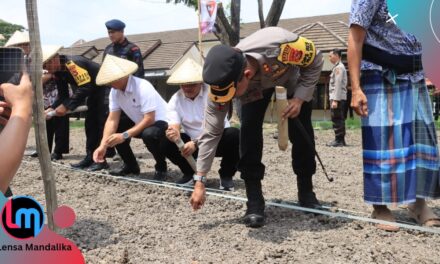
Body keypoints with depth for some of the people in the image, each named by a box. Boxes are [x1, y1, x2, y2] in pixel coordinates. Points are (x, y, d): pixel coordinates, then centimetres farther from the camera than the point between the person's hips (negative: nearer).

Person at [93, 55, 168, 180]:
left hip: (161, 122, -7)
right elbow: (112, 120, -11)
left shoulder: (143, 88, -30)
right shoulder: (115, 91, -9)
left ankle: (161, 167, -8)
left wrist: (125, 135, -35)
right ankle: (131, 165, 11)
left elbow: (149, 119, -32)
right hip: (140, 123, 7)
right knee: (114, 129, -7)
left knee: (149, 134, -37)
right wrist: (103, 145, -22)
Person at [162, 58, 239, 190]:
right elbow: (174, 127, -18)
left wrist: (196, 143, -42)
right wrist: (173, 134, -43)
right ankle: (190, 173, 6)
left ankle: (226, 175, -8)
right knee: (166, 142, -20)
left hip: (217, 141, -3)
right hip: (193, 143, 3)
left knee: (234, 135, -34)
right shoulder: (175, 100, -8)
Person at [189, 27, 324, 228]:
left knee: (301, 132, -7)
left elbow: (315, 60, -22)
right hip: (256, 86, 1)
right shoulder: (223, 79, -36)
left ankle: (306, 193, 13)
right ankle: (254, 201, -10)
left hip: (294, 74, 0)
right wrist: (200, 181, -28)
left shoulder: (280, 45, -46)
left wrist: (299, 97, -31)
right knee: (249, 130, -20)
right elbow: (211, 132, -28)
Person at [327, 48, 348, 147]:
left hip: (338, 98, -10)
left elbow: (338, 85, -18)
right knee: (339, 119, 11)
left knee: (337, 119, -9)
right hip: (339, 98, 10)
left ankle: (339, 140, -8)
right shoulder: (338, 67, 20)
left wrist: (335, 100, -21)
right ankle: (341, 140, 16)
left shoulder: (338, 67, -10)